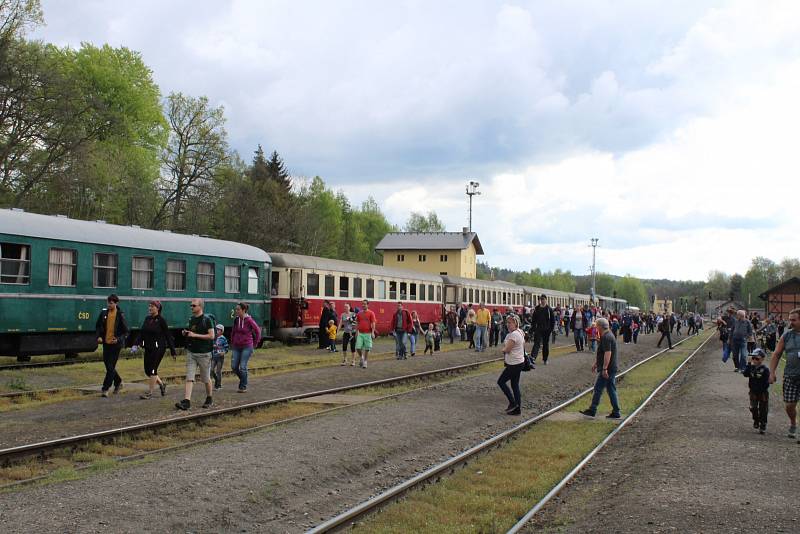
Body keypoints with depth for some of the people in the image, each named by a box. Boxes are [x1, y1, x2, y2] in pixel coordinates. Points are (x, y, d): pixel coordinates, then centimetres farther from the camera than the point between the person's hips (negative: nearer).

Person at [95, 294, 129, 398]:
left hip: (116, 344, -5)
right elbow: (98, 326, 13)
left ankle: (105, 389, -1)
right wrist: (99, 336, -3)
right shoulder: (104, 312, 2)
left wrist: (118, 339, -18)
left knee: (111, 366, -5)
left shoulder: (120, 315, -9)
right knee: (107, 365, 13)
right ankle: (118, 382, 35)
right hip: (106, 343, 5)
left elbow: (126, 331, -5)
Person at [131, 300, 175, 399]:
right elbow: (141, 333, 11)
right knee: (147, 370, 8)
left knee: (152, 369, -7)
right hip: (148, 348, 7)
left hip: (158, 348, -7)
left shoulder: (161, 320, -9)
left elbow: (167, 335, -7)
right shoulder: (147, 319, 10)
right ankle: (162, 384, 29)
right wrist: (135, 343, -5)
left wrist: (172, 350, -7)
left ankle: (150, 392, 2)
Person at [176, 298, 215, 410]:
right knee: (189, 378, -6)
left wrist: (194, 335, -17)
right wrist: (185, 333, 2)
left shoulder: (206, 319, -9)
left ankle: (209, 399, 27)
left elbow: (211, 336, -15)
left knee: (206, 378, 8)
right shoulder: (191, 319, 11)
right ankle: (186, 401, -12)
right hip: (191, 352, 5)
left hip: (204, 353, -5)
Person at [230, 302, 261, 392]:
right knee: (234, 367, 2)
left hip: (247, 347, -5)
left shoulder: (249, 320, -12)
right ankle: (243, 379, 27)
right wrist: (232, 343, 13)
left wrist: (254, 343, 3)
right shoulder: (236, 320, 3)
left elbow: (257, 331, -2)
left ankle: (243, 386, 6)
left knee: (243, 367, -6)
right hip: (236, 347, 5)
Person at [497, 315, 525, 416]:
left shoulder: (513, 335, -21)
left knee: (501, 382, 2)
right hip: (519, 362, 10)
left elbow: (506, 349, -22)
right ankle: (517, 408, 15)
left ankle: (513, 403, 4)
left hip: (514, 364, -10)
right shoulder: (519, 332, 10)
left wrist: (503, 348, 2)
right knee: (515, 385, 13)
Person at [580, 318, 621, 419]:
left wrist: (604, 368, -28)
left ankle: (592, 410, 2)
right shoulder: (608, 336, 16)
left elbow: (607, 353, -26)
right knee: (611, 390, 11)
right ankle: (616, 412, 12)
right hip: (612, 369, 10)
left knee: (598, 389, -3)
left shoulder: (606, 338, -18)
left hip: (607, 369, -10)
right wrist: (595, 363, 31)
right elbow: (601, 353, 26)